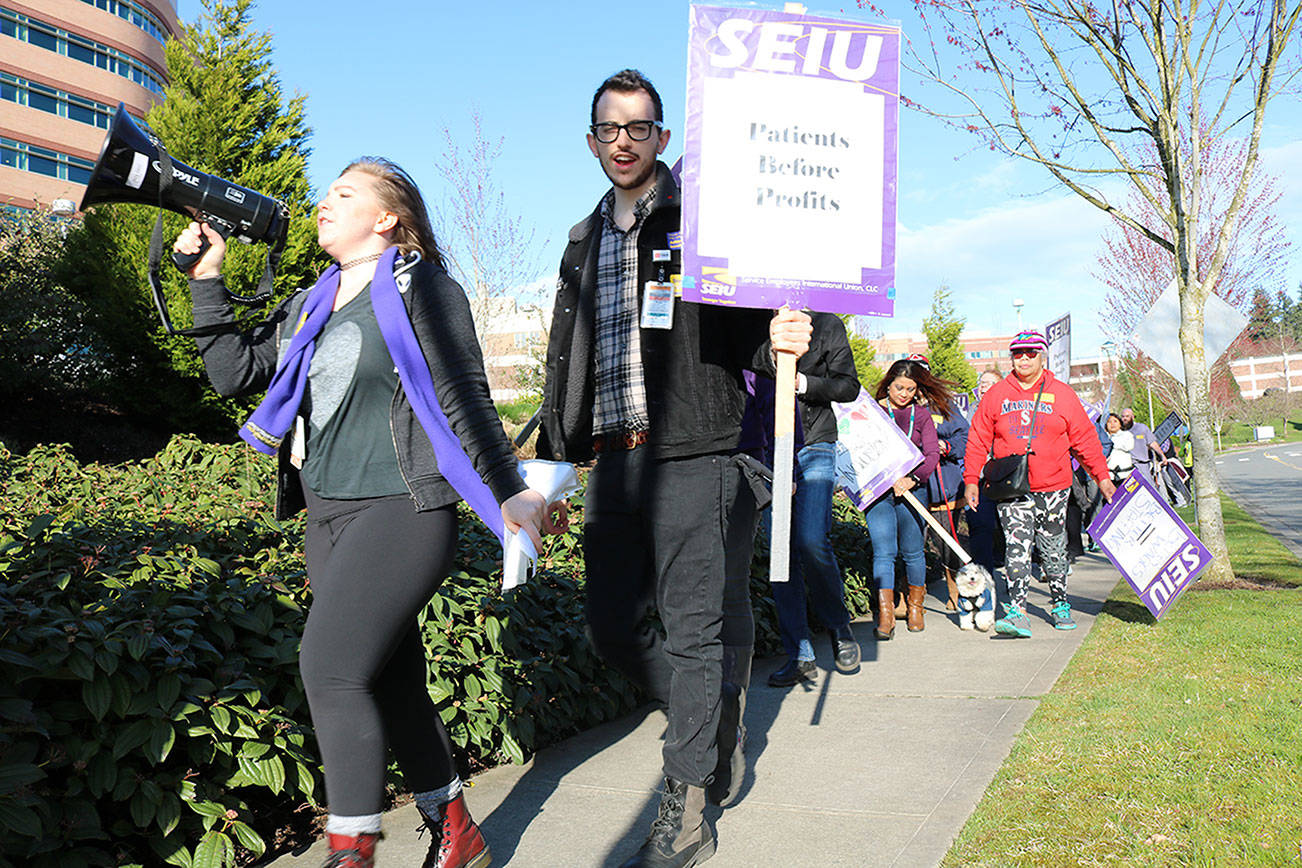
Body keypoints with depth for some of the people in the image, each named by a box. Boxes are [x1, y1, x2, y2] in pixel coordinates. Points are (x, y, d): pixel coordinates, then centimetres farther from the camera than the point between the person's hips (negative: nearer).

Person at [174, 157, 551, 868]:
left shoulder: (421, 289, -3)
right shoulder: (310, 306, 18)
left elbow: (465, 400, -5)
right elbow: (235, 371, 14)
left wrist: (508, 493, -7)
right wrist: (207, 278, 10)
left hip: (402, 510, -7)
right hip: (326, 514, 7)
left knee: (330, 665, -17)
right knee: (390, 681, 9)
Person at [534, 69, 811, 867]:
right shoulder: (584, 243, 19)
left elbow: (744, 335, -4)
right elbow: (566, 359, 22)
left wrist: (778, 341, -27)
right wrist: (554, 460, 18)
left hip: (692, 455, -6)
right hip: (614, 463, 6)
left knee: (696, 628, -2)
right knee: (613, 627, 9)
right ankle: (719, 717, 33)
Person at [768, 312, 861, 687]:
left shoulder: (826, 325, 7)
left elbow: (848, 386, 6)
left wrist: (803, 383, -11)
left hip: (813, 448, -2)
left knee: (810, 541, -18)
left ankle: (839, 627, 9)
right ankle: (799, 655, 6)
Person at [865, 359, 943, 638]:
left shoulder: (921, 415, 9)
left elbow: (932, 454, 1)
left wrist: (913, 479, -15)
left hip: (910, 490, 1)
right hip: (876, 489, -1)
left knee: (911, 551, 7)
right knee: (883, 551, -9)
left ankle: (915, 605, 27)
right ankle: (885, 616, -11)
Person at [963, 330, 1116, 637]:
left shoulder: (1062, 394, 6)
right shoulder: (996, 395, 7)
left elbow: (1084, 439, 9)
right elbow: (978, 440, 9)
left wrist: (1102, 476, 7)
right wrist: (971, 479, 4)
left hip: (1052, 488, 1)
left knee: (1053, 550, 10)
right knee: (1017, 548, -10)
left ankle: (1061, 606, 27)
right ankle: (1017, 613, -15)